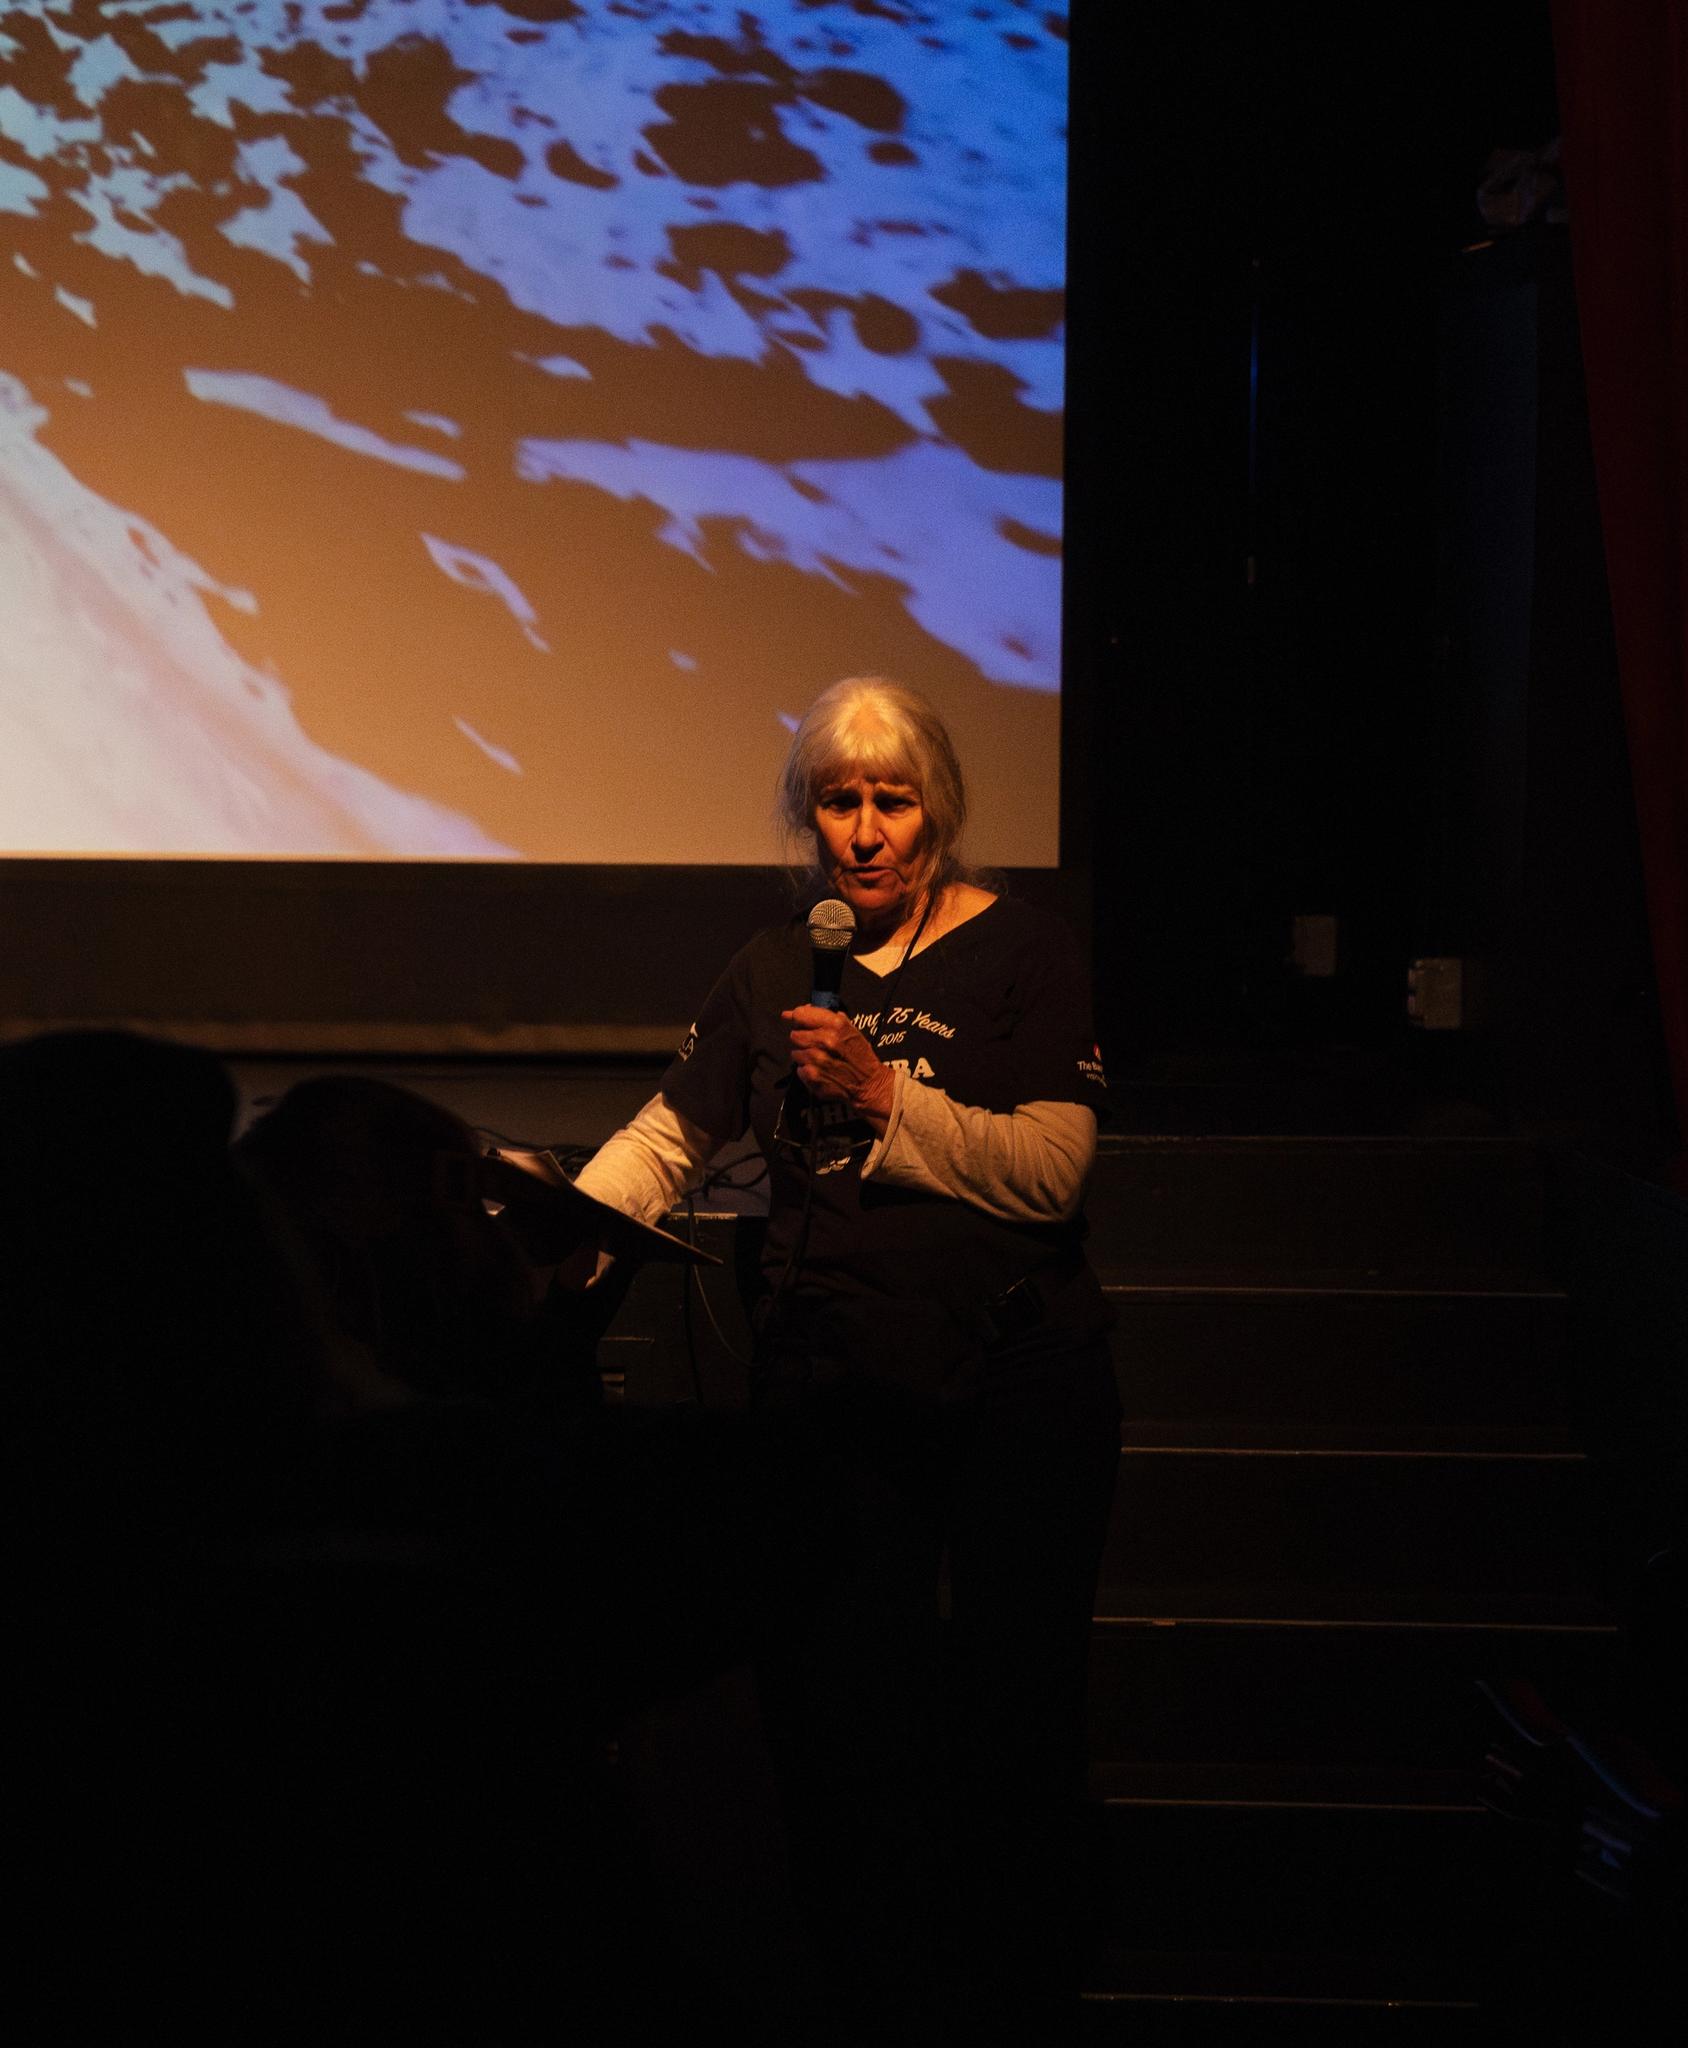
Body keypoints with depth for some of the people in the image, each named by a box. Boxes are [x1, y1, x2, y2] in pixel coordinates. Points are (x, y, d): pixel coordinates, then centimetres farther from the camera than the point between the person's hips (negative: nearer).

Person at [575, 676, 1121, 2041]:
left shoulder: (1026, 955, -2)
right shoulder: (777, 970, 11)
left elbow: (1051, 1170, -12)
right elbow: (665, 1139, 12)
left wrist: (882, 1093, -19)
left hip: (1018, 1389, -3)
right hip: (831, 1389, 3)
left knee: (1011, 1711, 3)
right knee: (832, 1710, 4)